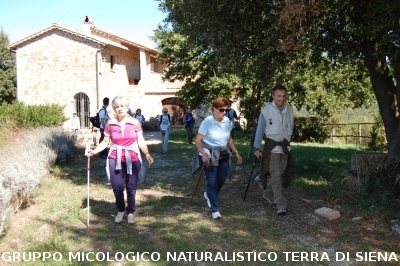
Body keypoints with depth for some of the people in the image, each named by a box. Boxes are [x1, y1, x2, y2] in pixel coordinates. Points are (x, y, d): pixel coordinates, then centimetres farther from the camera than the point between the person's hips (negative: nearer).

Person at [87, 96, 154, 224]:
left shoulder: (135, 123, -3)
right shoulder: (110, 124, -1)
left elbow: (141, 141, -1)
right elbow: (105, 142, 3)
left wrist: (147, 154, -14)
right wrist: (94, 151, -11)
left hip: (132, 159, 0)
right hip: (115, 159, 1)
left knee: (131, 187, 5)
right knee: (117, 187, -1)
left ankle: (131, 212, 25)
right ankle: (121, 210, 25)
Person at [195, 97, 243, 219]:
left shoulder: (227, 121, -1)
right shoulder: (207, 122, -17)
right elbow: (198, 140, -15)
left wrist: (236, 152, 3)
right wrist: (203, 154, -30)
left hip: (223, 156, 6)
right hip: (210, 157, -6)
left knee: (221, 181, 15)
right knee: (213, 183, -3)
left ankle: (208, 195, 45)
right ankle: (215, 210, 11)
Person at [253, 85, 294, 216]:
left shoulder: (289, 110, 1)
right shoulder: (266, 110, -9)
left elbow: (291, 127, 13)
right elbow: (260, 130, -5)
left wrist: (287, 141, 15)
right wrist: (257, 148, -5)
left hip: (284, 146, 5)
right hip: (272, 146, -4)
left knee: (279, 174, 13)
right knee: (275, 175, -8)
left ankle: (268, 194, 33)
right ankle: (281, 204, -6)